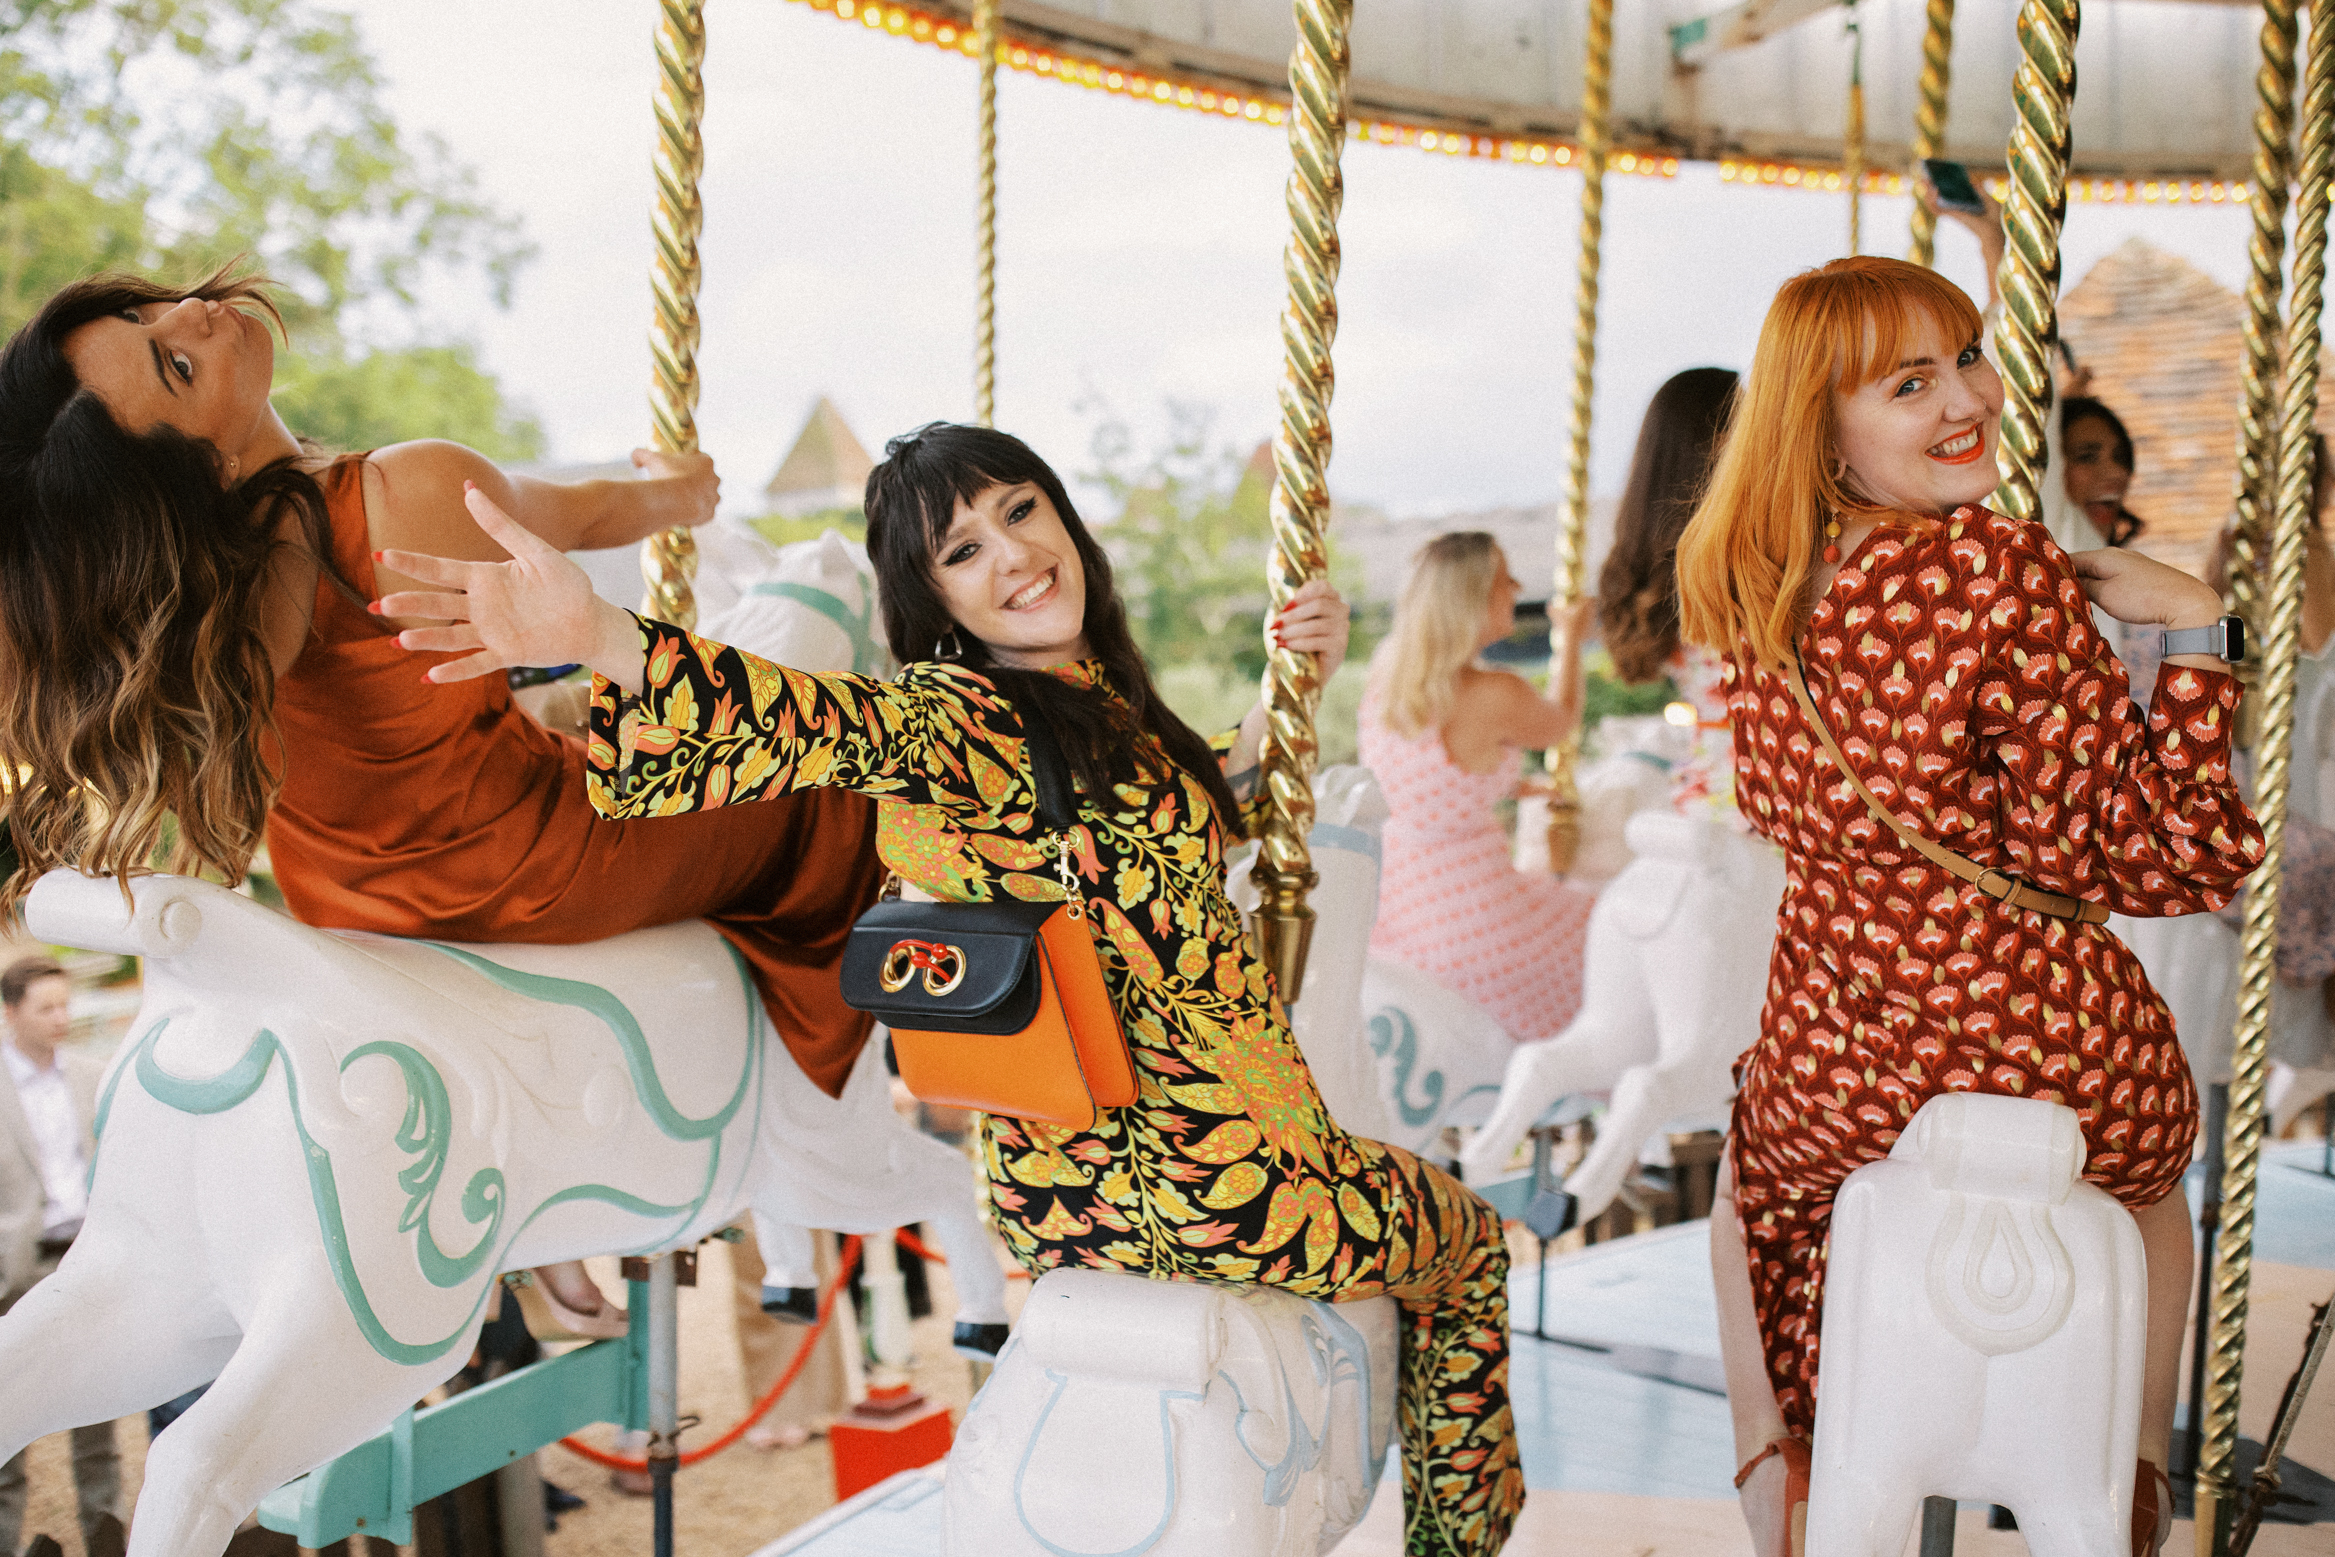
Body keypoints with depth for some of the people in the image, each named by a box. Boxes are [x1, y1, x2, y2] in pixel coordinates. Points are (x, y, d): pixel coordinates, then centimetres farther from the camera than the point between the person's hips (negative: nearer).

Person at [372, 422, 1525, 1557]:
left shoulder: (1100, 702, 7)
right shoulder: (957, 717, -18)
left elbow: (1177, 834, 22)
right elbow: (824, 718, -38)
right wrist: (598, 635, -56)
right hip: (1205, 1174, -8)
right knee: (1470, 1240, 19)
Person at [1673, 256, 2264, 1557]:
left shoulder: (1757, 587, -4)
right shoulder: (2007, 571, -20)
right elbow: (2157, 859, -19)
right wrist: (2195, 630, -14)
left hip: (1834, 1071, 3)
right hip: (2063, 1064, -2)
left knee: (1755, 1172, 40)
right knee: (2159, 1166, 37)